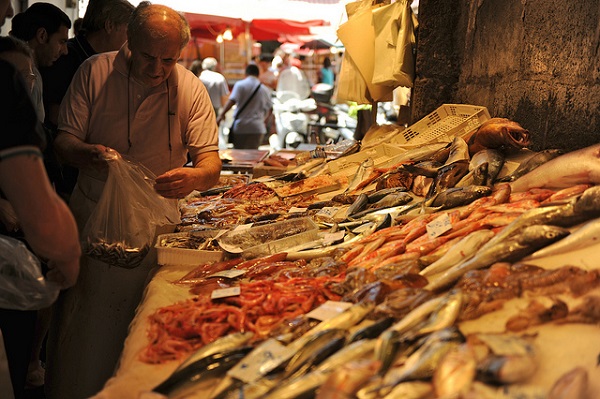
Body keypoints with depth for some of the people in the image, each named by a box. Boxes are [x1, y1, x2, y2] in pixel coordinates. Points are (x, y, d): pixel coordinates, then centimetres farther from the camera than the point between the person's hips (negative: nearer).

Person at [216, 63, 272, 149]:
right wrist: (264, 121, 36)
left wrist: (222, 114, -13)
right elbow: (270, 108, 19)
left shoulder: (240, 85, -2)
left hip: (240, 126, -2)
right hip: (257, 128, 3)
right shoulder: (265, 89, 10)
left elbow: (232, 101, -16)